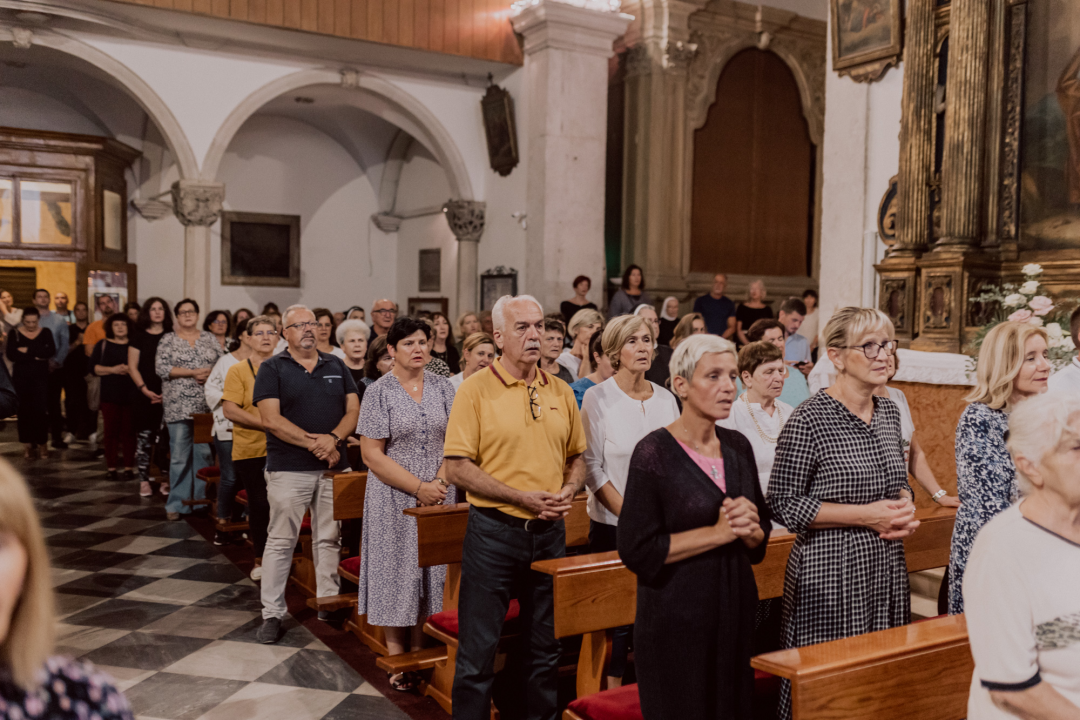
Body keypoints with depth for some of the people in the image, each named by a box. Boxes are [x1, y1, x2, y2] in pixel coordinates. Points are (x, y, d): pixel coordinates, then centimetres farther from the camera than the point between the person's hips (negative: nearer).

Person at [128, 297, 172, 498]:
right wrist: (144, 389, -8)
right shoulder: (139, 337, 7)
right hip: (145, 396, 0)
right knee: (144, 437, -2)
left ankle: (165, 479, 9)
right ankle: (143, 480, 6)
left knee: (166, 438, -1)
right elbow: (132, 367, 4)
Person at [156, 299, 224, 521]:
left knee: (204, 453, 4)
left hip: (207, 406, 2)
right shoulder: (168, 339, 5)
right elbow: (161, 368, -5)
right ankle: (177, 504, 6)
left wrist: (210, 374, -11)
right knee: (179, 456, -2)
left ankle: (201, 500, 14)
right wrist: (193, 373, -12)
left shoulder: (209, 338, 12)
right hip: (179, 407, -2)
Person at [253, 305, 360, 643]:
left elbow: (353, 410, 5)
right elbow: (271, 419, -11)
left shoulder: (336, 365, 11)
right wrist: (314, 442, -17)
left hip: (333, 466, 4)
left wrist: (333, 439, -14)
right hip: (289, 469, -3)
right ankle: (272, 613, 9)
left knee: (329, 539, 10)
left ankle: (328, 603, 22)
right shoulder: (272, 368, 0)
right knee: (280, 541, 0)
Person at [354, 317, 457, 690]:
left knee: (431, 572, 7)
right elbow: (372, 453, -9)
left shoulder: (442, 387, 5)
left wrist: (439, 483, -11)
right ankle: (396, 658, 14)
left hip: (438, 496, 3)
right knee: (396, 573, 2)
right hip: (394, 498, -3)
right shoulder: (379, 391, -5)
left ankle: (420, 652, 18)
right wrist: (418, 487, -14)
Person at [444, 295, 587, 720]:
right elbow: (457, 468, -12)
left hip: (550, 532, 5)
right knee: (478, 648, 5)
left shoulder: (560, 392, 7)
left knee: (545, 644, 17)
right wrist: (521, 497, -18)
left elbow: (576, 456, 16)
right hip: (494, 531, -4)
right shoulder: (476, 390, -8)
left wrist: (568, 491, -5)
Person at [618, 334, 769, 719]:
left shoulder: (738, 446, 4)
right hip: (677, 617, -6)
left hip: (735, 608, 6)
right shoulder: (655, 452, -14)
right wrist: (717, 532, -19)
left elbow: (761, 533, 13)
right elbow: (637, 550, -17)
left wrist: (749, 528, -10)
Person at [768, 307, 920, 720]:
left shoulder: (889, 412, 8)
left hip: (887, 572, 7)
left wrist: (905, 509, -2)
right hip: (830, 575, -7)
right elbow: (783, 503, -14)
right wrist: (866, 515, -17)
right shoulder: (810, 418, -15)